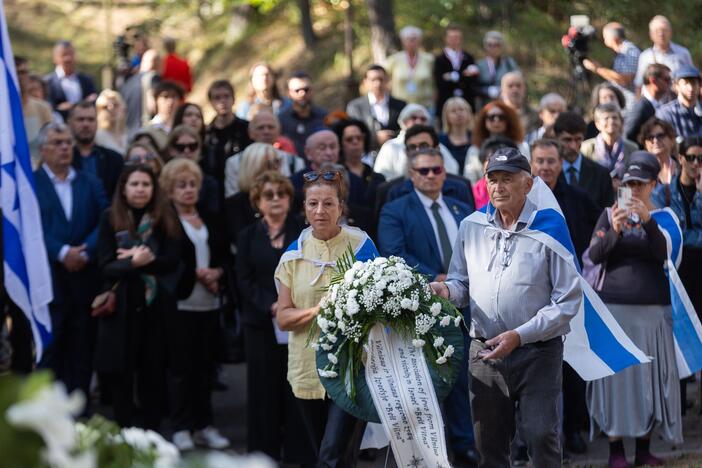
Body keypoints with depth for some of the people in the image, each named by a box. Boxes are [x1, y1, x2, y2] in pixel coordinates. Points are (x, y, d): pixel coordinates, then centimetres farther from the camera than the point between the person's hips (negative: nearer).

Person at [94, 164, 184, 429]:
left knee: (154, 368, 5)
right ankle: (123, 431, 11)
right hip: (122, 305, -1)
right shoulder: (110, 219, 0)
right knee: (121, 370, 1)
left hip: (156, 305, 1)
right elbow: (106, 266, -7)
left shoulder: (165, 219, 2)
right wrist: (134, 263, -25)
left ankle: (151, 432, 15)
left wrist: (144, 260, -18)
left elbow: (172, 261, -4)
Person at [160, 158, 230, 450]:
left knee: (205, 365, 9)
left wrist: (217, 273, -6)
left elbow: (225, 255, 14)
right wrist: (197, 274, -14)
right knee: (180, 366, 0)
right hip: (180, 302, -5)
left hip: (210, 303, 5)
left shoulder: (210, 220, 14)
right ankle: (181, 428, 6)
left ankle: (204, 426, 17)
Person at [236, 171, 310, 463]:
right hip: (261, 322, 1)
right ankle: (265, 454, 9)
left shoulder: (304, 231, 7)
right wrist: (271, 305, -15)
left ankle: (300, 452, 3)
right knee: (265, 389, 3)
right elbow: (245, 280, 1)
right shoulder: (248, 237, 10)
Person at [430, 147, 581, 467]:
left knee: (541, 439, -9)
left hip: (537, 353, -4)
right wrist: (447, 291, -7)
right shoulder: (471, 227, 7)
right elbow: (461, 283, 18)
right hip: (484, 353, 4)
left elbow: (568, 301, -9)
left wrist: (519, 335, -16)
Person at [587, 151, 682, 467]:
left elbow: (663, 253, -10)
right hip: (614, 306, -1)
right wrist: (614, 231, -22)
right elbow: (594, 256, -5)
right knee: (615, 374, -3)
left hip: (653, 308, 1)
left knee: (650, 374, 1)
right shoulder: (610, 215, 6)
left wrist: (648, 222, -25)